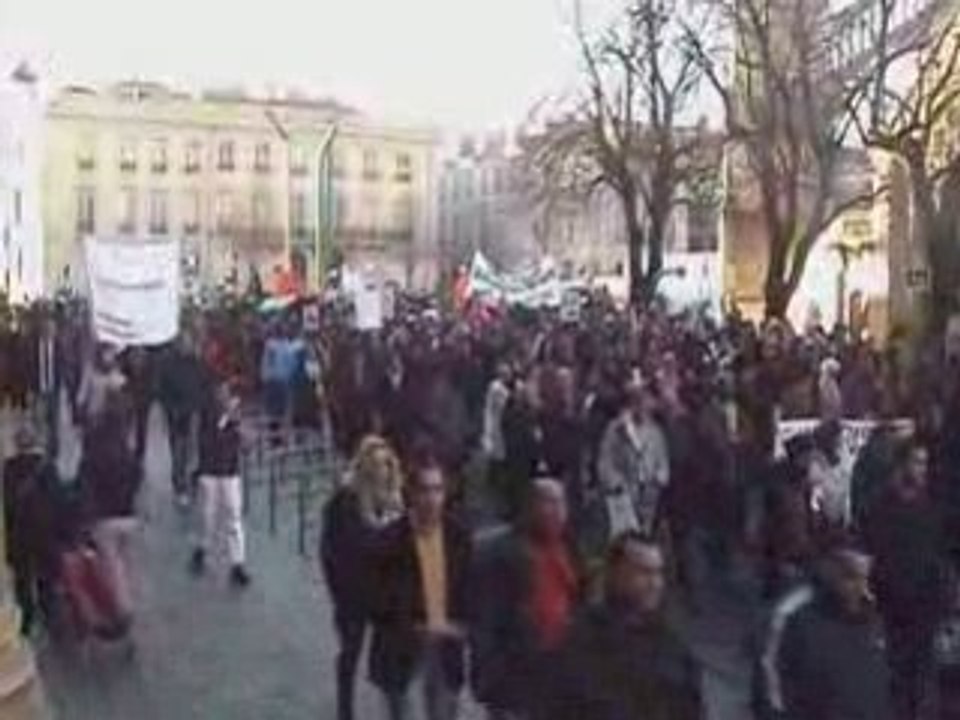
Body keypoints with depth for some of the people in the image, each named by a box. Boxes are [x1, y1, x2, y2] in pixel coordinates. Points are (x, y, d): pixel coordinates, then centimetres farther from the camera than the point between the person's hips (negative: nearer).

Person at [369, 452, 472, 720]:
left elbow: (470, 589, 6)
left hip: (447, 650, 3)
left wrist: (460, 626, -9)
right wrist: (413, 629, -18)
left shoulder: (459, 536, -3)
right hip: (402, 652, -3)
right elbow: (379, 600, -11)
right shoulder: (391, 539, -14)